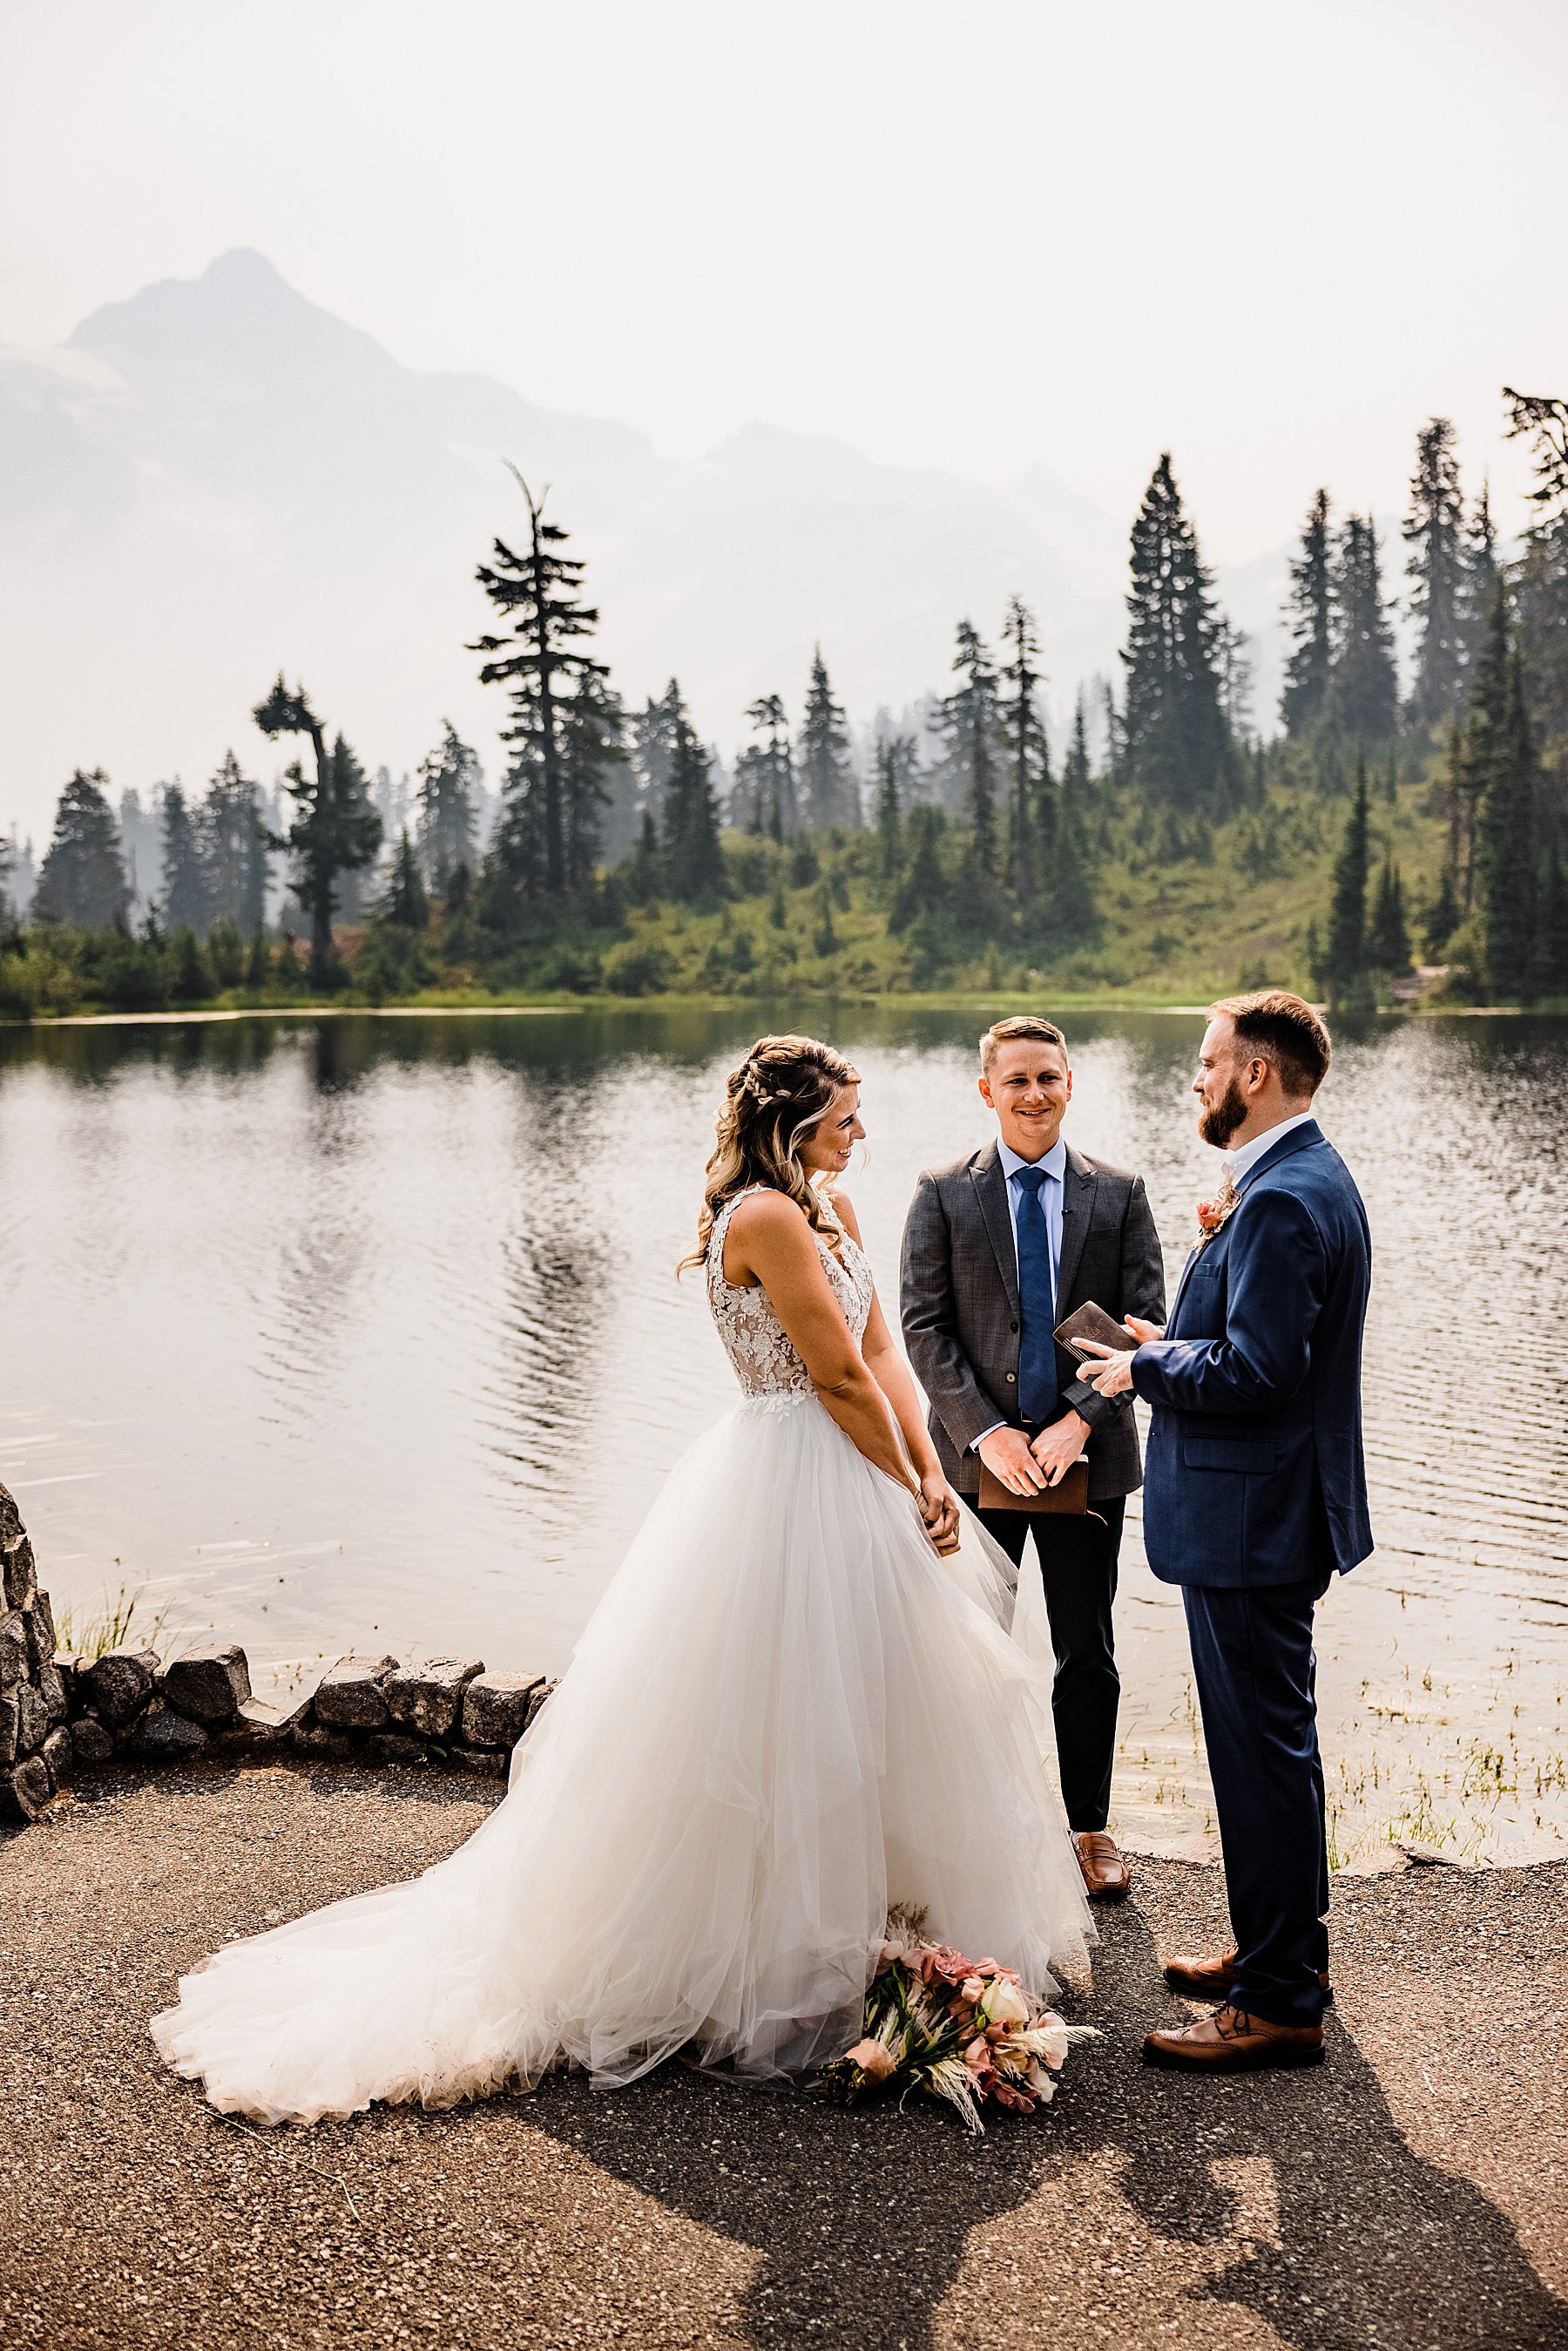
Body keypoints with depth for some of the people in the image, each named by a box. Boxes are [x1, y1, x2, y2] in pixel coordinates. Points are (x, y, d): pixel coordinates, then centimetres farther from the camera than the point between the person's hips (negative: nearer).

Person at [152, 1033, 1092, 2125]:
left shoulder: (830, 1208, 11)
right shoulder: (767, 1215, -19)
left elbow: (882, 1353, 7)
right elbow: (841, 1378, -18)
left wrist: (931, 1473, -3)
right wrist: (906, 1492, -8)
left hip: (847, 1484, 10)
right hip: (797, 1492, -10)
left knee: (862, 1728, 19)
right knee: (788, 1730, 2)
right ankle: (785, 1968, 17)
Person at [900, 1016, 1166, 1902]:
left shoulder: (1120, 1193, 3)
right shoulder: (944, 1194, 0)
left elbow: (1144, 1321, -1)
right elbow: (925, 1327, -4)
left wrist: (1080, 1418, -14)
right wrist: (987, 1434, -14)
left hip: (1087, 1456, 1)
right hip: (977, 1458, 0)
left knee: (1088, 1654, 11)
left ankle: (1089, 1827, 25)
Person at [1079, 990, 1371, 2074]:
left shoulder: (1283, 1202, -22)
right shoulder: (1304, 1179, 12)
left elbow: (1256, 1371, -26)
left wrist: (1147, 1369, -12)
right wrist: (1181, 1342, 8)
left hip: (1253, 1520, -11)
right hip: (1268, 1508, 11)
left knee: (1265, 1749, -1)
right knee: (1271, 1739, 20)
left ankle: (1280, 2004, 10)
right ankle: (1285, 1949, 35)